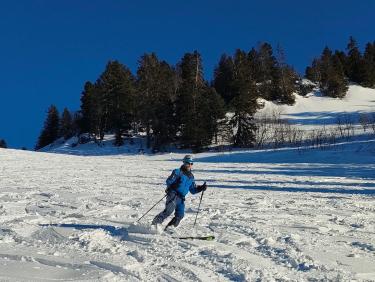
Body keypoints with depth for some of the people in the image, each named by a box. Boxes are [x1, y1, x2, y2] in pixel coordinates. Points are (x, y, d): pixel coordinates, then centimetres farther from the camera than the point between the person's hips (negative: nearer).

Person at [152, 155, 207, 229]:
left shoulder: (191, 177, 18)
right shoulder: (178, 172, -2)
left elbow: (193, 190, 20)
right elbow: (169, 181, -10)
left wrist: (201, 188, 7)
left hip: (181, 198, 7)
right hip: (173, 195, -7)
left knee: (180, 215, -1)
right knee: (169, 210, -25)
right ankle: (155, 223, -23)